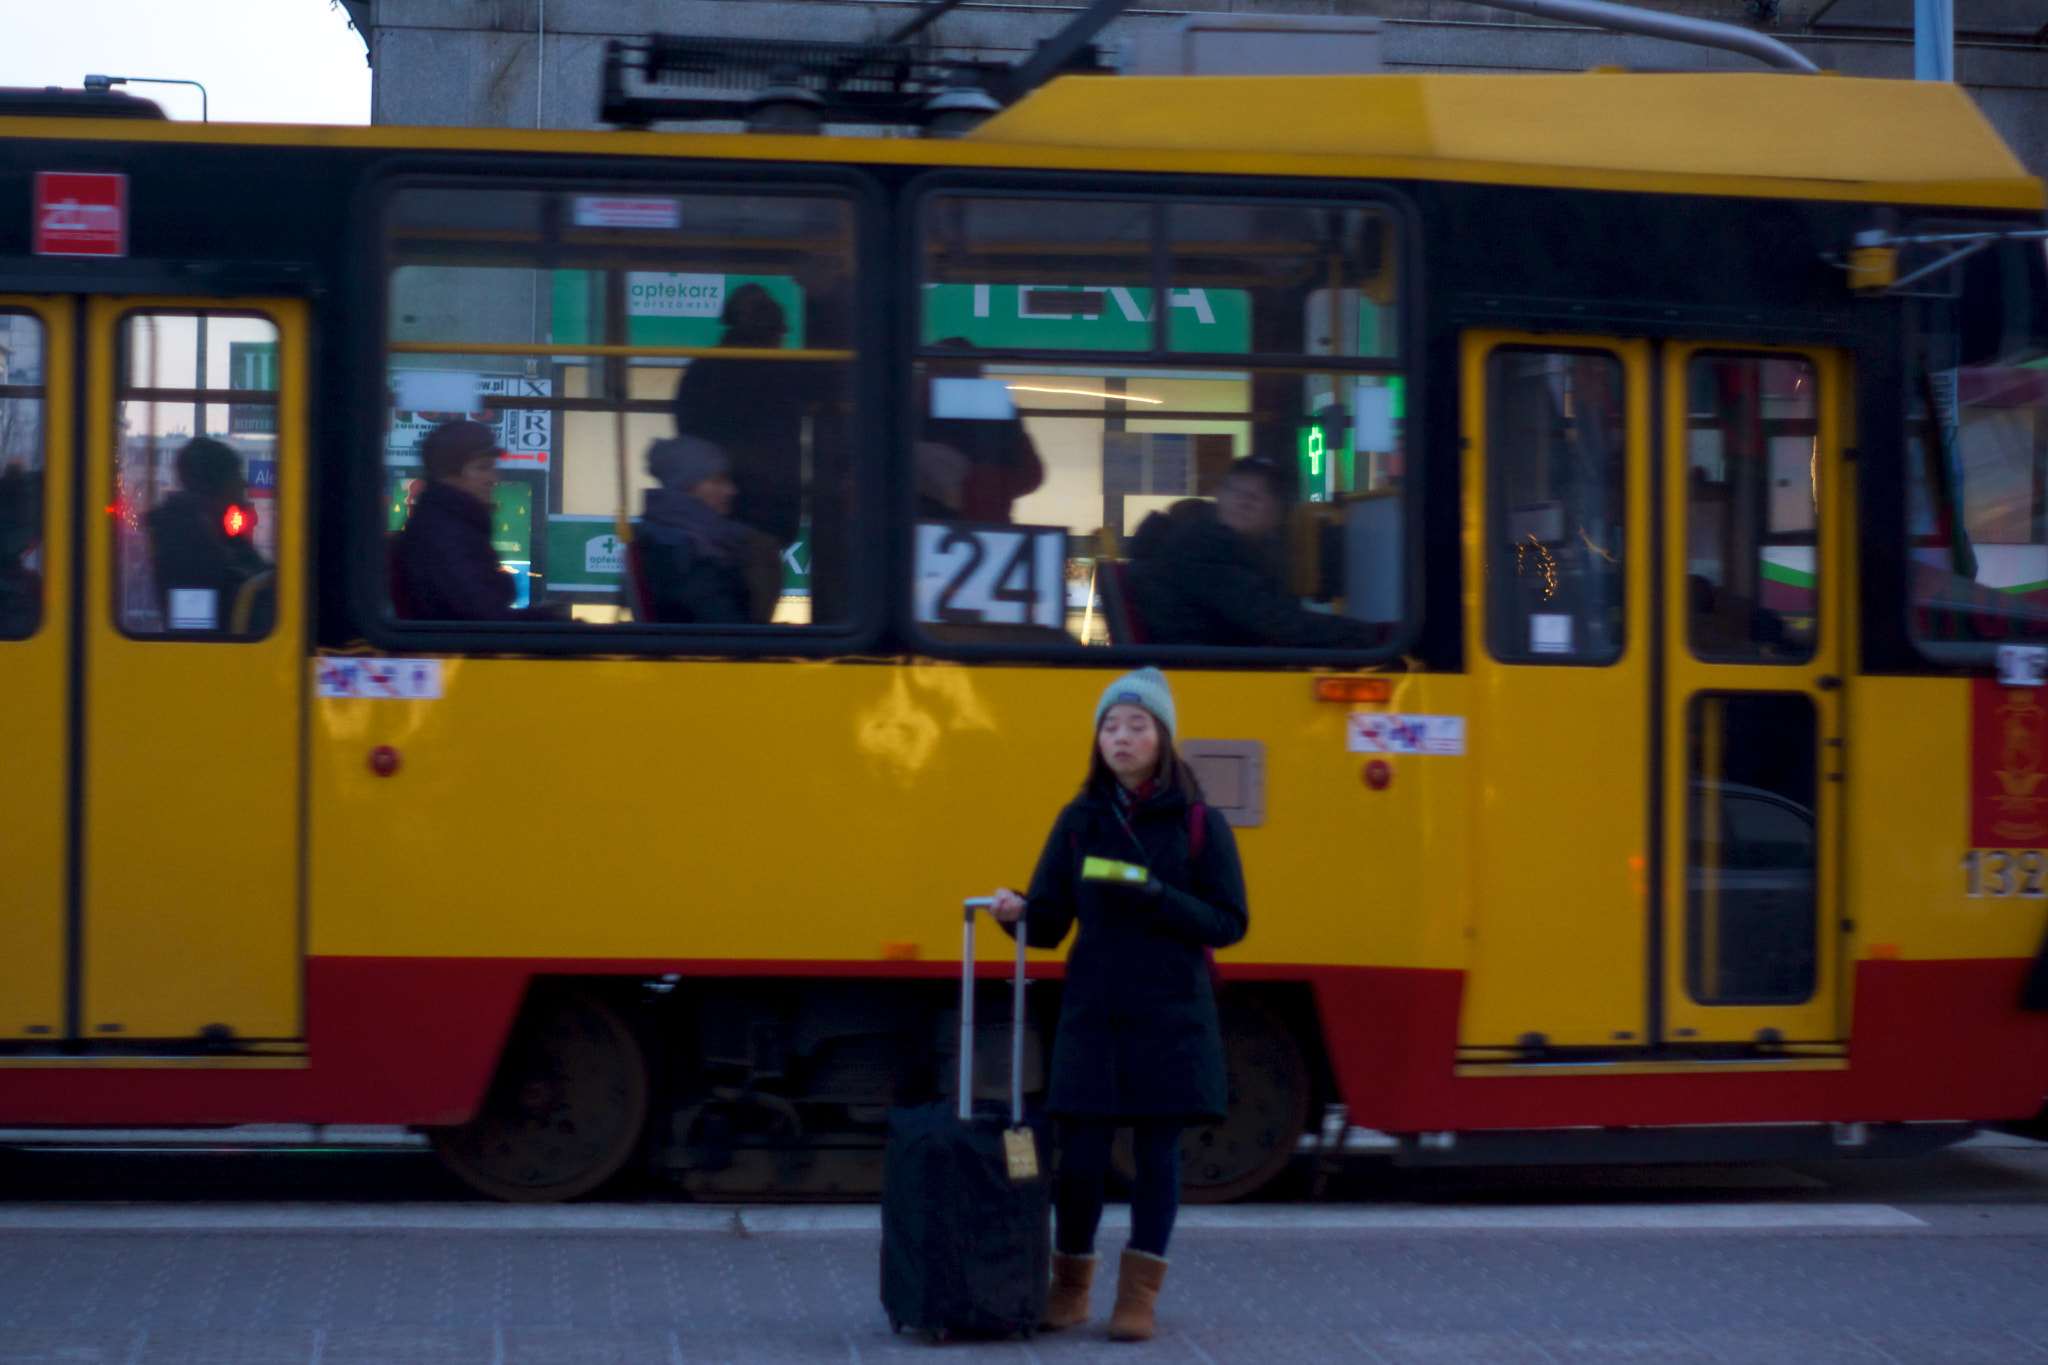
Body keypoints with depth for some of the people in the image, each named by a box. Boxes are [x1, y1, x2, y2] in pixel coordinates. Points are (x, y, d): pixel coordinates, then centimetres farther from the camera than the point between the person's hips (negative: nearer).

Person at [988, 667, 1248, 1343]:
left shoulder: (1199, 823, -1)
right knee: (1080, 1155, 1)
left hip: (1171, 1017, -2)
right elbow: (1051, 923, 5)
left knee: (1158, 1152, 1)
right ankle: (1070, 1287, 20)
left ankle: (1138, 1295, 10)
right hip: (1093, 1014, 2)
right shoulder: (1080, 821, 6)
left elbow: (1229, 924, -2)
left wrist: (1159, 900, -17)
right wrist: (1018, 913, -17)